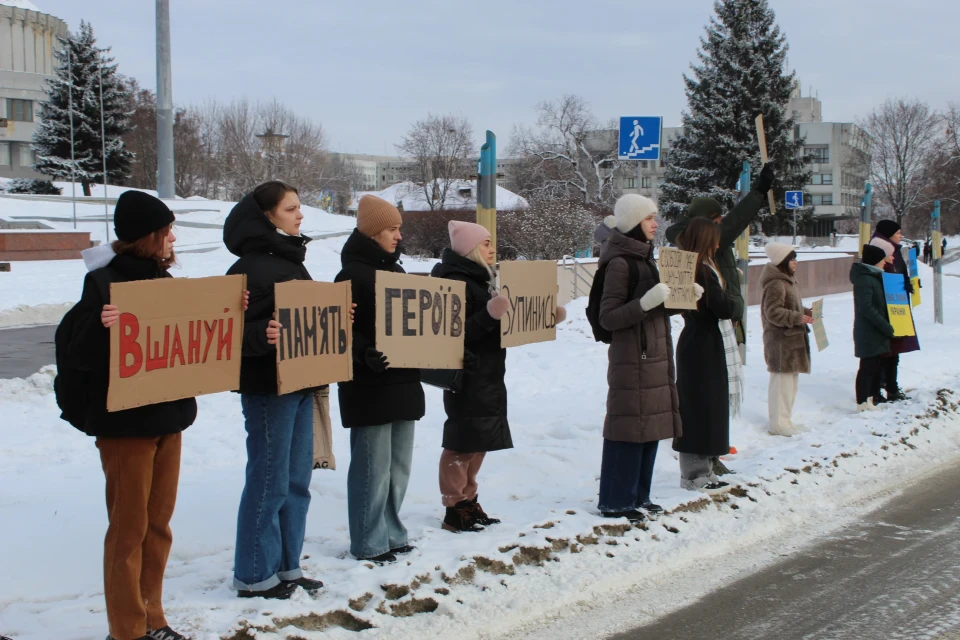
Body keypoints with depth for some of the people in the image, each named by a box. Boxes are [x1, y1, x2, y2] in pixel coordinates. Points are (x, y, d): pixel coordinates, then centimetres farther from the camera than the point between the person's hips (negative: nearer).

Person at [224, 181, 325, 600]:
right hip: (268, 387, -9)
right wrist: (264, 335, -37)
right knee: (269, 483, -3)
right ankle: (254, 576, 7)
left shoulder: (292, 261, 14)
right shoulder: (250, 267, -13)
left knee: (297, 479, 13)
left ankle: (287, 567, 24)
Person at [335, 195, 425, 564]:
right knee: (374, 467, -4)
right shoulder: (353, 274, -10)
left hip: (403, 382, 8)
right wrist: (365, 354, -31)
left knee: (399, 465, 13)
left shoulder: (396, 271, 15)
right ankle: (369, 543, 4)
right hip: (369, 386, -8)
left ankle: (391, 533, 23)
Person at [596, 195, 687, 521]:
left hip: (654, 356, 9)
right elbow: (608, 317, -17)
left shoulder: (644, 257, 15)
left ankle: (637, 496, 19)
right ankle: (615, 501, 1)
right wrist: (646, 302, -27)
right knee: (630, 429, -6)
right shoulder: (620, 263, -13)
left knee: (650, 427, 11)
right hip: (631, 359, -9)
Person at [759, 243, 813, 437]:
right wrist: (798, 318, -25)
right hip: (781, 340, -11)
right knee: (782, 381, -9)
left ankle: (783, 420, 23)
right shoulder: (776, 284, -17)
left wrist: (807, 312, 9)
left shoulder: (788, 280, 17)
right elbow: (773, 312, -23)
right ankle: (778, 424, -6)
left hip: (793, 339, 11)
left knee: (791, 381, 15)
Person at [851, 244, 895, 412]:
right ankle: (863, 404, -3)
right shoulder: (864, 279, -17)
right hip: (869, 334, -10)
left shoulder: (875, 276, 15)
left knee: (877, 366, 13)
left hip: (877, 333, 10)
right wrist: (886, 326, -21)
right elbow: (866, 308, -24)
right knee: (868, 367, -7)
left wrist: (886, 326, 11)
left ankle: (869, 400, 19)